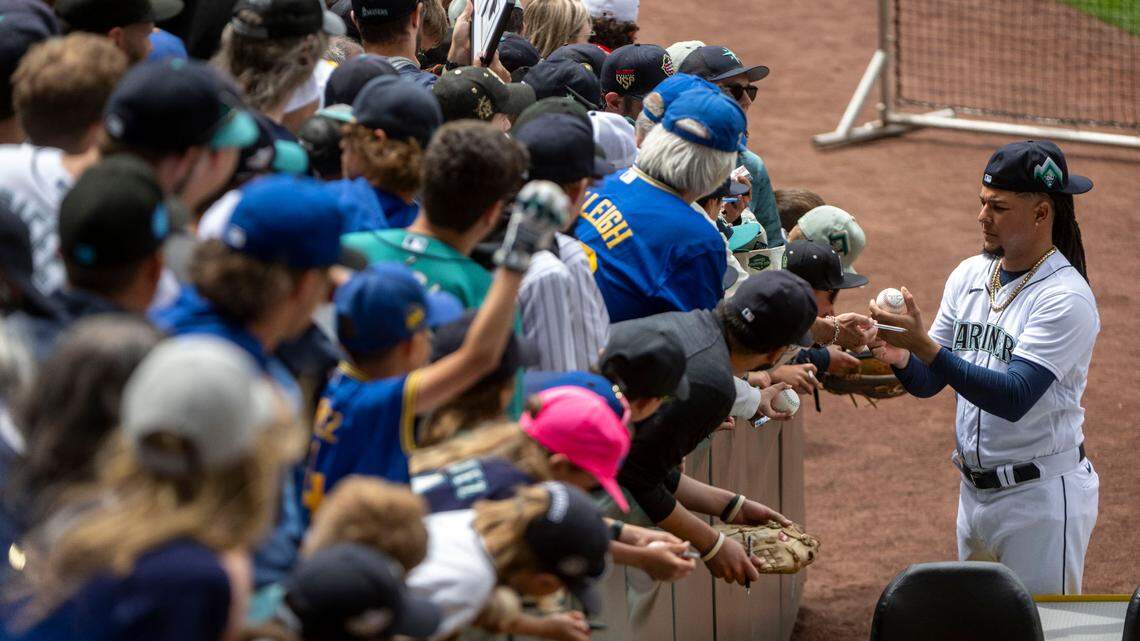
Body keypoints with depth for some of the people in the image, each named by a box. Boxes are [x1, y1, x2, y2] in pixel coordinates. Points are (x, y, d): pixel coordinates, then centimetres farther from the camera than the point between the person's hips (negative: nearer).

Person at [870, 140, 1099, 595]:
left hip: (1043, 495, -8)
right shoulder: (970, 275, 6)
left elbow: (1013, 398, -26)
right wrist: (901, 357, -16)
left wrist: (926, 347, -32)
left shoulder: (1066, 298, -17)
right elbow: (927, 383, 7)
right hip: (975, 488, 8)